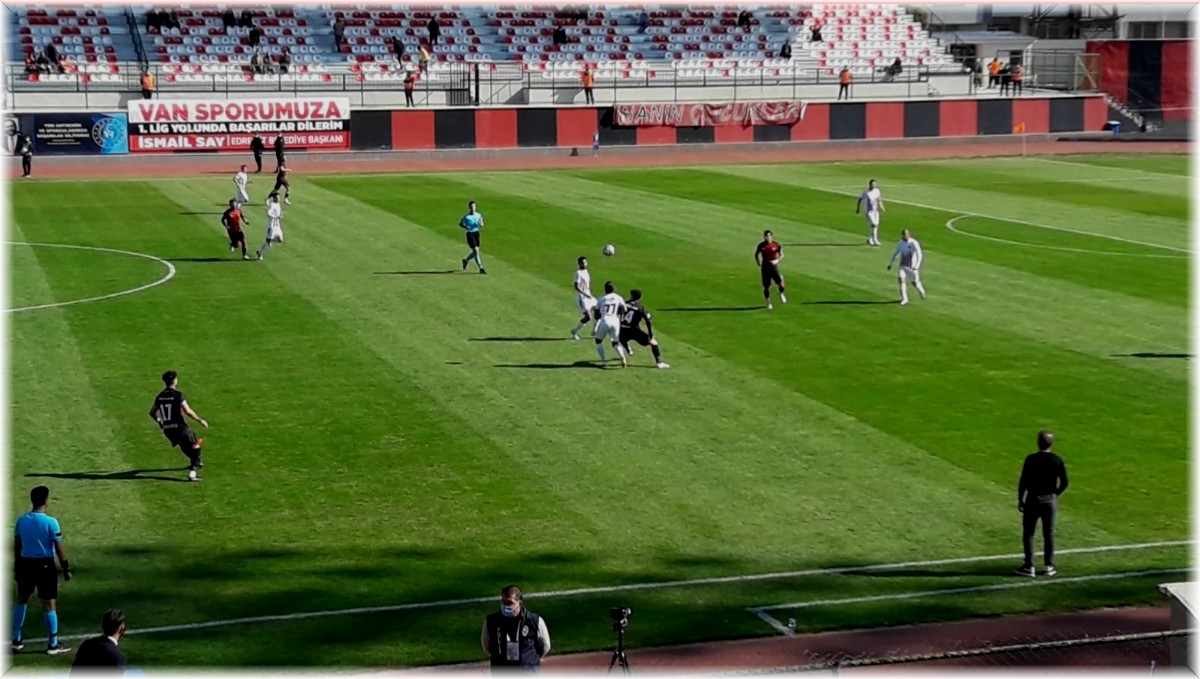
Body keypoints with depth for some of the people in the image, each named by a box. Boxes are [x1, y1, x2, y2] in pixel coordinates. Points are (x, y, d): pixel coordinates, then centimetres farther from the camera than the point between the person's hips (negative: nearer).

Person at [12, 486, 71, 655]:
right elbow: (59, 549, -12)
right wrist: (66, 569, -3)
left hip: (26, 564, 5)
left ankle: (16, 641, 23)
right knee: (49, 604, 4)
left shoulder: (21, 520, 0)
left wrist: (18, 565, 20)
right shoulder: (50, 522, -15)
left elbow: (17, 545, 8)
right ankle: (53, 645, 9)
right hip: (45, 565, -5)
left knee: (21, 600, 19)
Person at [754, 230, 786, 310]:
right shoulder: (761, 245, -2)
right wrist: (759, 264, 4)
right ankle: (768, 303, 18)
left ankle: (781, 294, 21)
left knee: (780, 283, -13)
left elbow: (781, 255, 6)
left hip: (774, 267, -1)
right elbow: (756, 254, 14)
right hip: (765, 268, 1)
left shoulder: (776, 245, -4)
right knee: (766, 286, 2)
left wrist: (777, 260, -13)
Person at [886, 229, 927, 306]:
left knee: (915, 282, 5)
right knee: (902, 279, -14)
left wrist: (917, 266, -29)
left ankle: (921, 291, 40)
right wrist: (890, 264, 14)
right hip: (903, 265, 4)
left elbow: (920, 255, -18)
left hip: (912, 266, -4)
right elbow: (896, 253, 16)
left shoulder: (914, 243, -16)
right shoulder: (900, 243, 1)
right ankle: (904, 299, -9)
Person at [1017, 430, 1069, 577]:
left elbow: (1023, 481, -11)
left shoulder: (1031, 459, -12)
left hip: (1033, 499, -3)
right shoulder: (1057, 460, -3)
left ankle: (1029, 567, 4)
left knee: (1028, 533, 5)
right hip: (1050, 500, 3)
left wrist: (1020, 499, 0)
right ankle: (1049, 566, 15)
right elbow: (1064, 483, -1)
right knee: (1049, 534, 12)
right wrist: (1055, 495, 15)